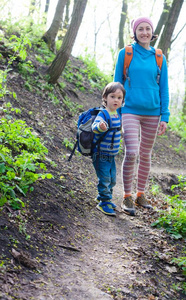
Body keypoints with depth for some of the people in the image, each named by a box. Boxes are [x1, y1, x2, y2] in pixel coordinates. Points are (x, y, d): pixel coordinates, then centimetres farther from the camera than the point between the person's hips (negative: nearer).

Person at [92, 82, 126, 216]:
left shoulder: (118, 114, 5)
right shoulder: (103, 114, -20)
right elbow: (95, 127, -39)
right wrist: (100, 127, -58)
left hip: (112, 155, 8)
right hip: (101, 154, -8)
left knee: (112, 179, 17)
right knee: (105, 178, -6)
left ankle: (103, 196, 36)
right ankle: (104, 202, 6)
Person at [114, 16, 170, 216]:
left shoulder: (159, 58, 6)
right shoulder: (125, 54, 1)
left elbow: (164, 88, 8)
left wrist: (164, 117, 3)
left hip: (152, 113, 3)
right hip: (130, 112, -3)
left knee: (145, 155, 10)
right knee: (131, 153, -15)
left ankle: (140, 195, 24)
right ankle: (127, 197, 0)